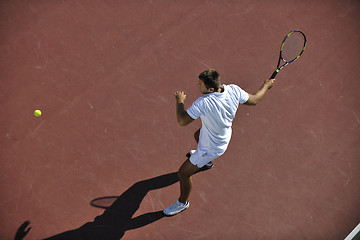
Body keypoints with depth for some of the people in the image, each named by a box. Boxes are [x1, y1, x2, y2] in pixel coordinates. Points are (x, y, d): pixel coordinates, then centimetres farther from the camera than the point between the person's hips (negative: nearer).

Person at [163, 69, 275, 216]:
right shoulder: (233, 90, -23)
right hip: (224, 135, 8)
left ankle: (183, 203, 36)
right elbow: (254, 100, -7)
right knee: (197, 136, 40)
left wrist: (180, 101, -18)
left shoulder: (202, 103, -42)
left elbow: (182, 121, -36)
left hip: (212, 148, -8)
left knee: (183, 173, 9)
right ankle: (207, 162, 71)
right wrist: (266, 85, 10)